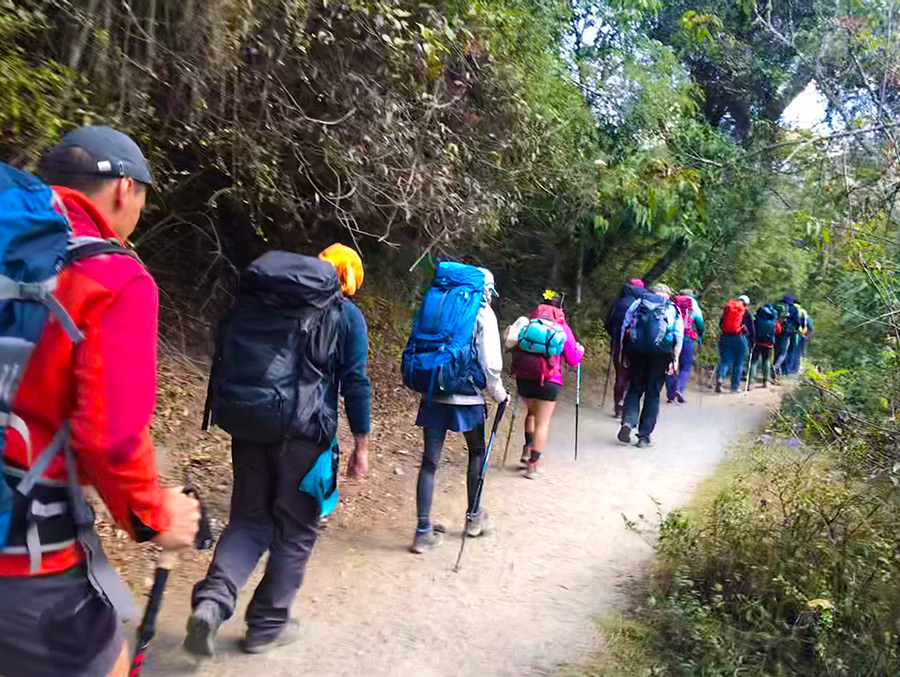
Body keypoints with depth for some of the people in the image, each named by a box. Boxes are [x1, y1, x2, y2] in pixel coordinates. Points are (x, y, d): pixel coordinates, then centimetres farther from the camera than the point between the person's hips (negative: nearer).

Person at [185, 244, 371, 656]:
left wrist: (232, 414, 22)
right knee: (295, 530, 11)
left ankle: (211, 601, -8)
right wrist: (361, 445, 1)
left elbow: (225, 356, 15)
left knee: (250, 519, 14)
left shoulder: (261, 297, 13)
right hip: (304, 432, -4)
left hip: (248, 426, 4)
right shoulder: (346, 314, 0)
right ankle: (267, 625, 20)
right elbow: (355, 383, -4)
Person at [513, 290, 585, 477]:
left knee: (532, 412, 28)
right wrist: (580, 350, 22)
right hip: (548, 381, -3)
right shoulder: (562, 327, 0)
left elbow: (516, 350, 13)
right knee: (542, 422, 7)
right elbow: (573, 360, 2)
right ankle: (533, 464, 7)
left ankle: (527, 452, 24)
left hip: (524, 378, 3)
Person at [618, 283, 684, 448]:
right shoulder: (673, 310, 14)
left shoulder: (638, 303, 16)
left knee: (634, 388, 14)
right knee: (653, 394, 7)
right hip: (660, 353, -1)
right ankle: (644, 436, 6)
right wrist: (675, 359, 2)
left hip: (636, 350, 1)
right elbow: (679, 336, 4)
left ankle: (628, 422, -10)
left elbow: (625, 325, 11)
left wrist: (624, 350, 12)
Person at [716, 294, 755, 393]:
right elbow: (751, 329, 5)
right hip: (740, 339, -2)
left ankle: (720, 377, -21)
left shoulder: (727, 309, 12)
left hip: (725, 338, 2)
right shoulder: (746, 313, 3)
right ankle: (735, 386, 10)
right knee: (738, 363, 8)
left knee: (724, 360, 5)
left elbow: (721, 325, 19)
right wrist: (752, 342, 12)